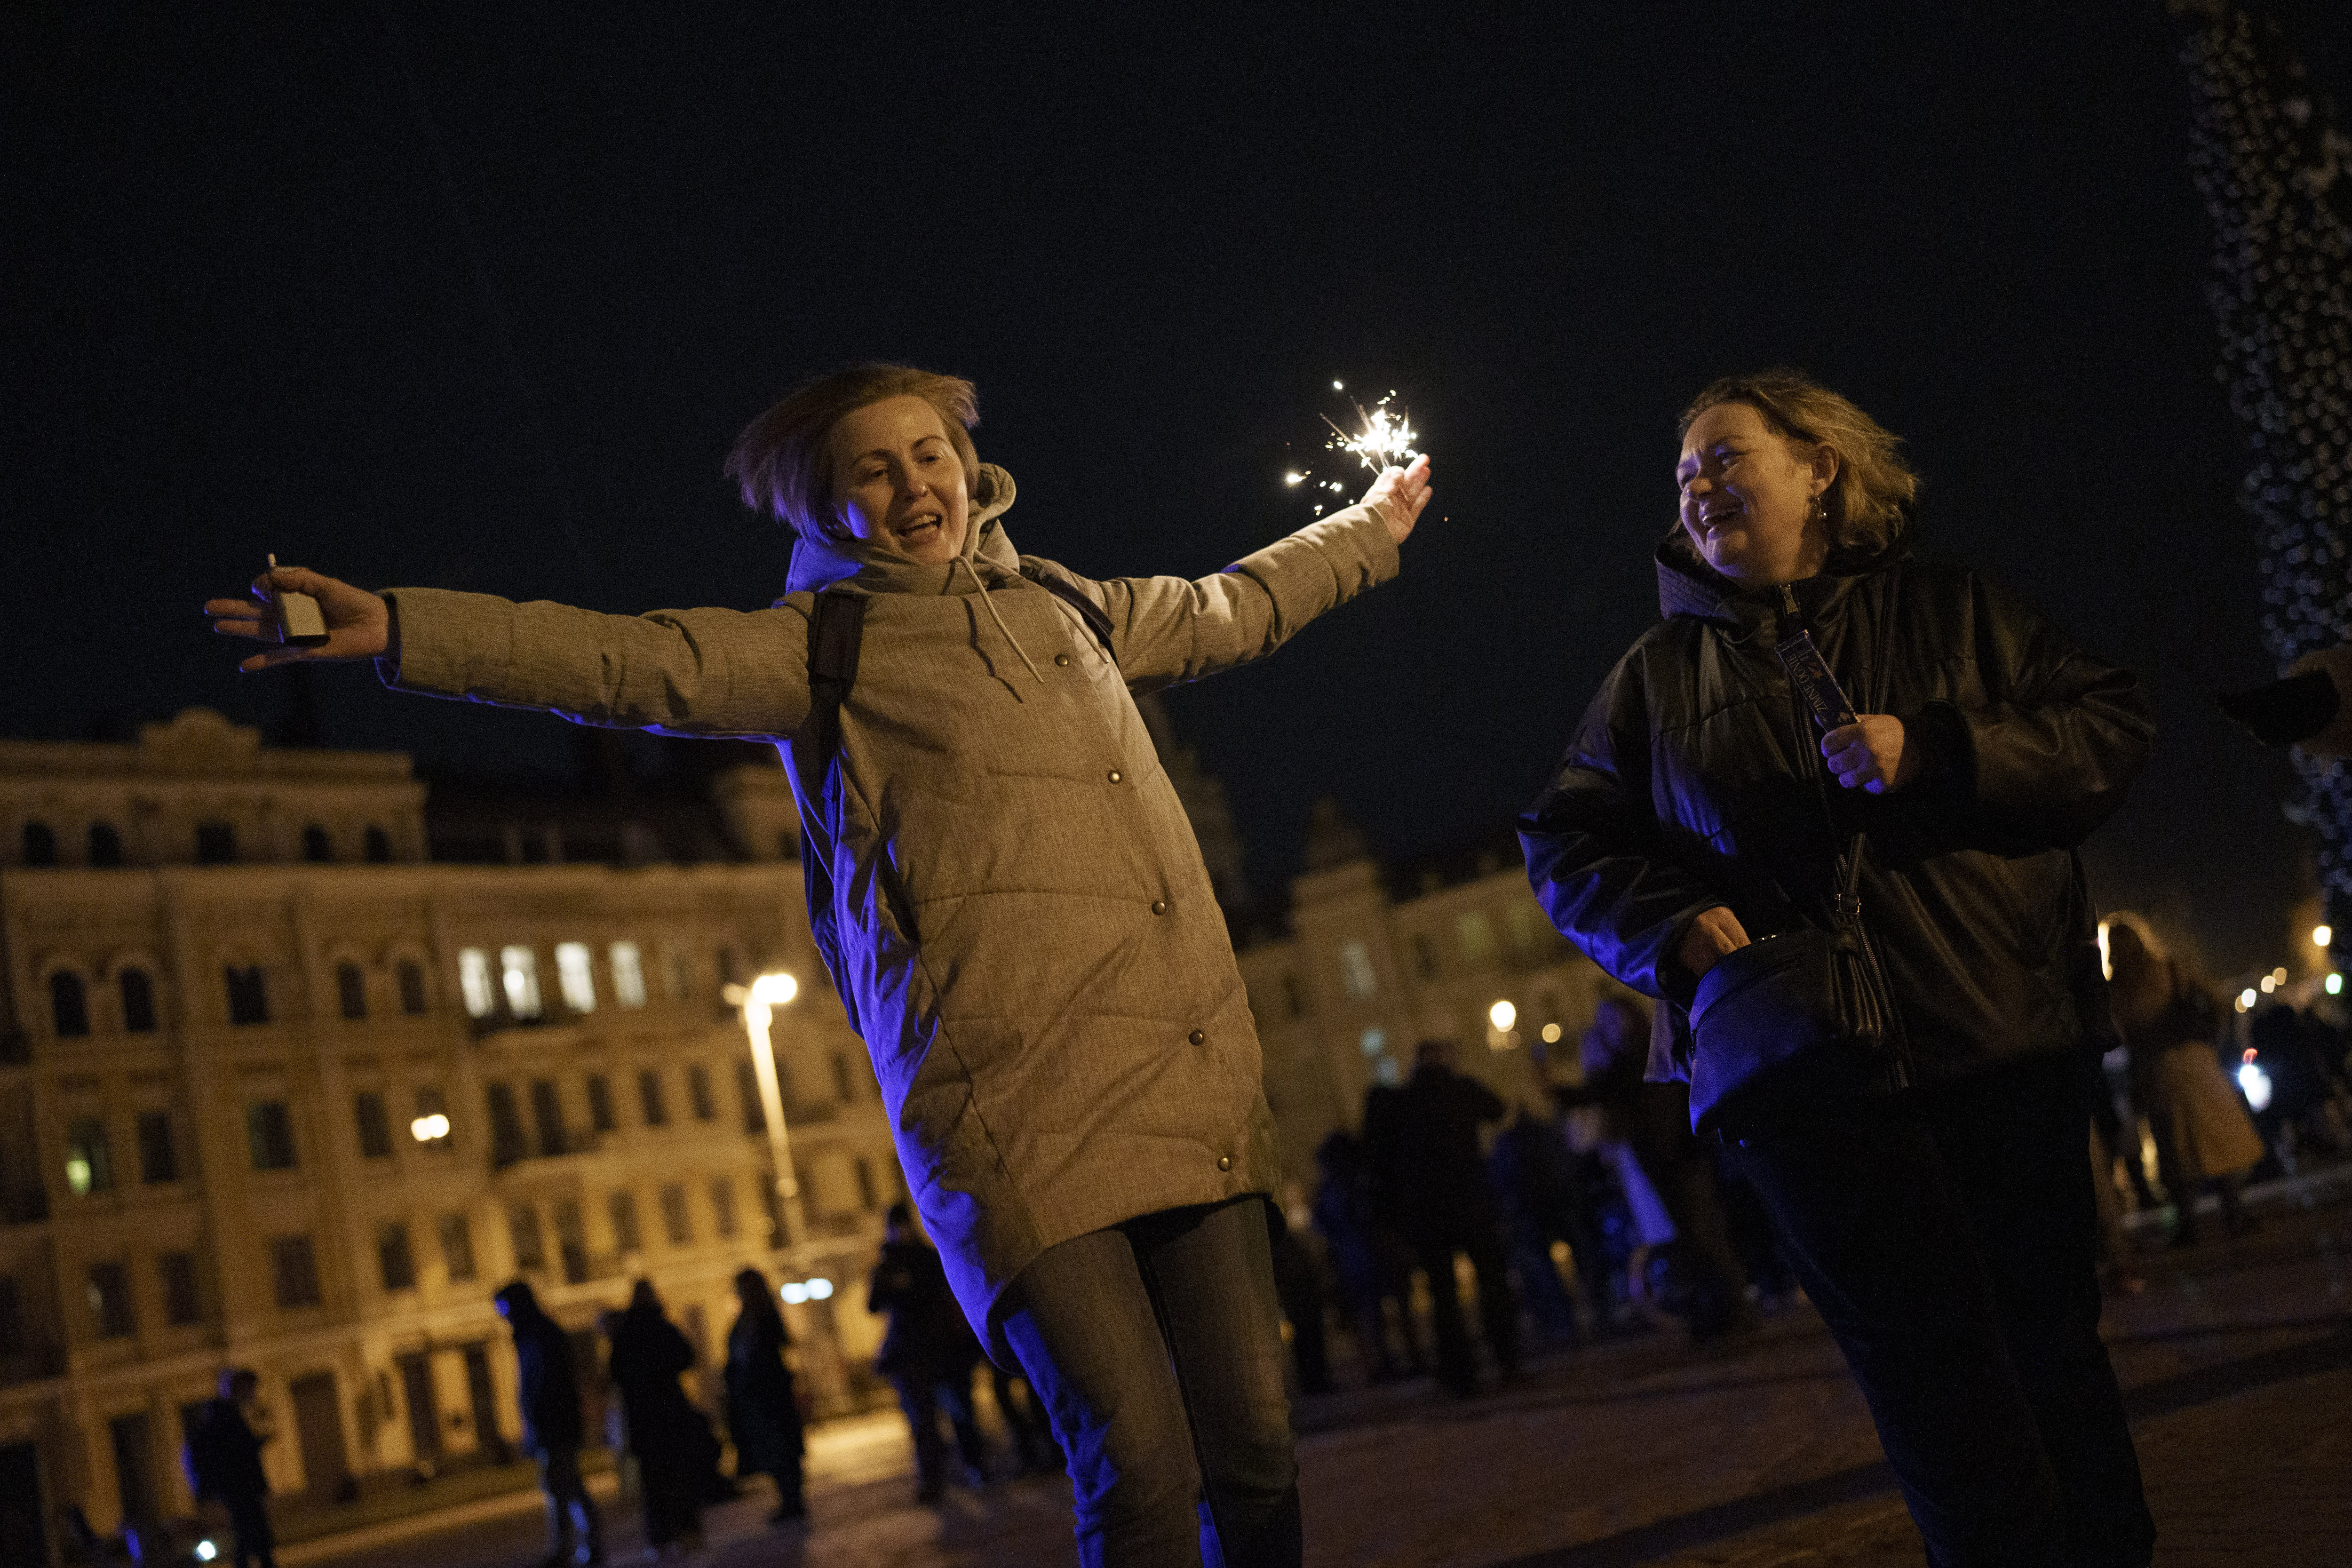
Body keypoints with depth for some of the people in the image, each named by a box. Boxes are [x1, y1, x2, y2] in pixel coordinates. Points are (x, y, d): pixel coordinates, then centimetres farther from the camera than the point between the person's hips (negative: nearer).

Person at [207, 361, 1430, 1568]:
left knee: (1255, 1458, 3)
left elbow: (1233, 610, 40)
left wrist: (1369, 527, 54)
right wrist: (398, 628, -18)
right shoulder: (822, 642, 8)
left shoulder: (1065, 608, 23)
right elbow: (631, 663, -5)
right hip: (1016, 1113, -5)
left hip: (1192, 1099, 5)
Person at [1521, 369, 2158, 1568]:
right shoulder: (1658, 672, 12)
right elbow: (1568, 844, 10)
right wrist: (1671, 923, -9)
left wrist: (1935, 751, -13)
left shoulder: (1950, 613, 10)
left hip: (2006, 1049, 0)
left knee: (2051, 1346, 7)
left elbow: (2109, 727, 2)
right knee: (1933, 1376, -3)